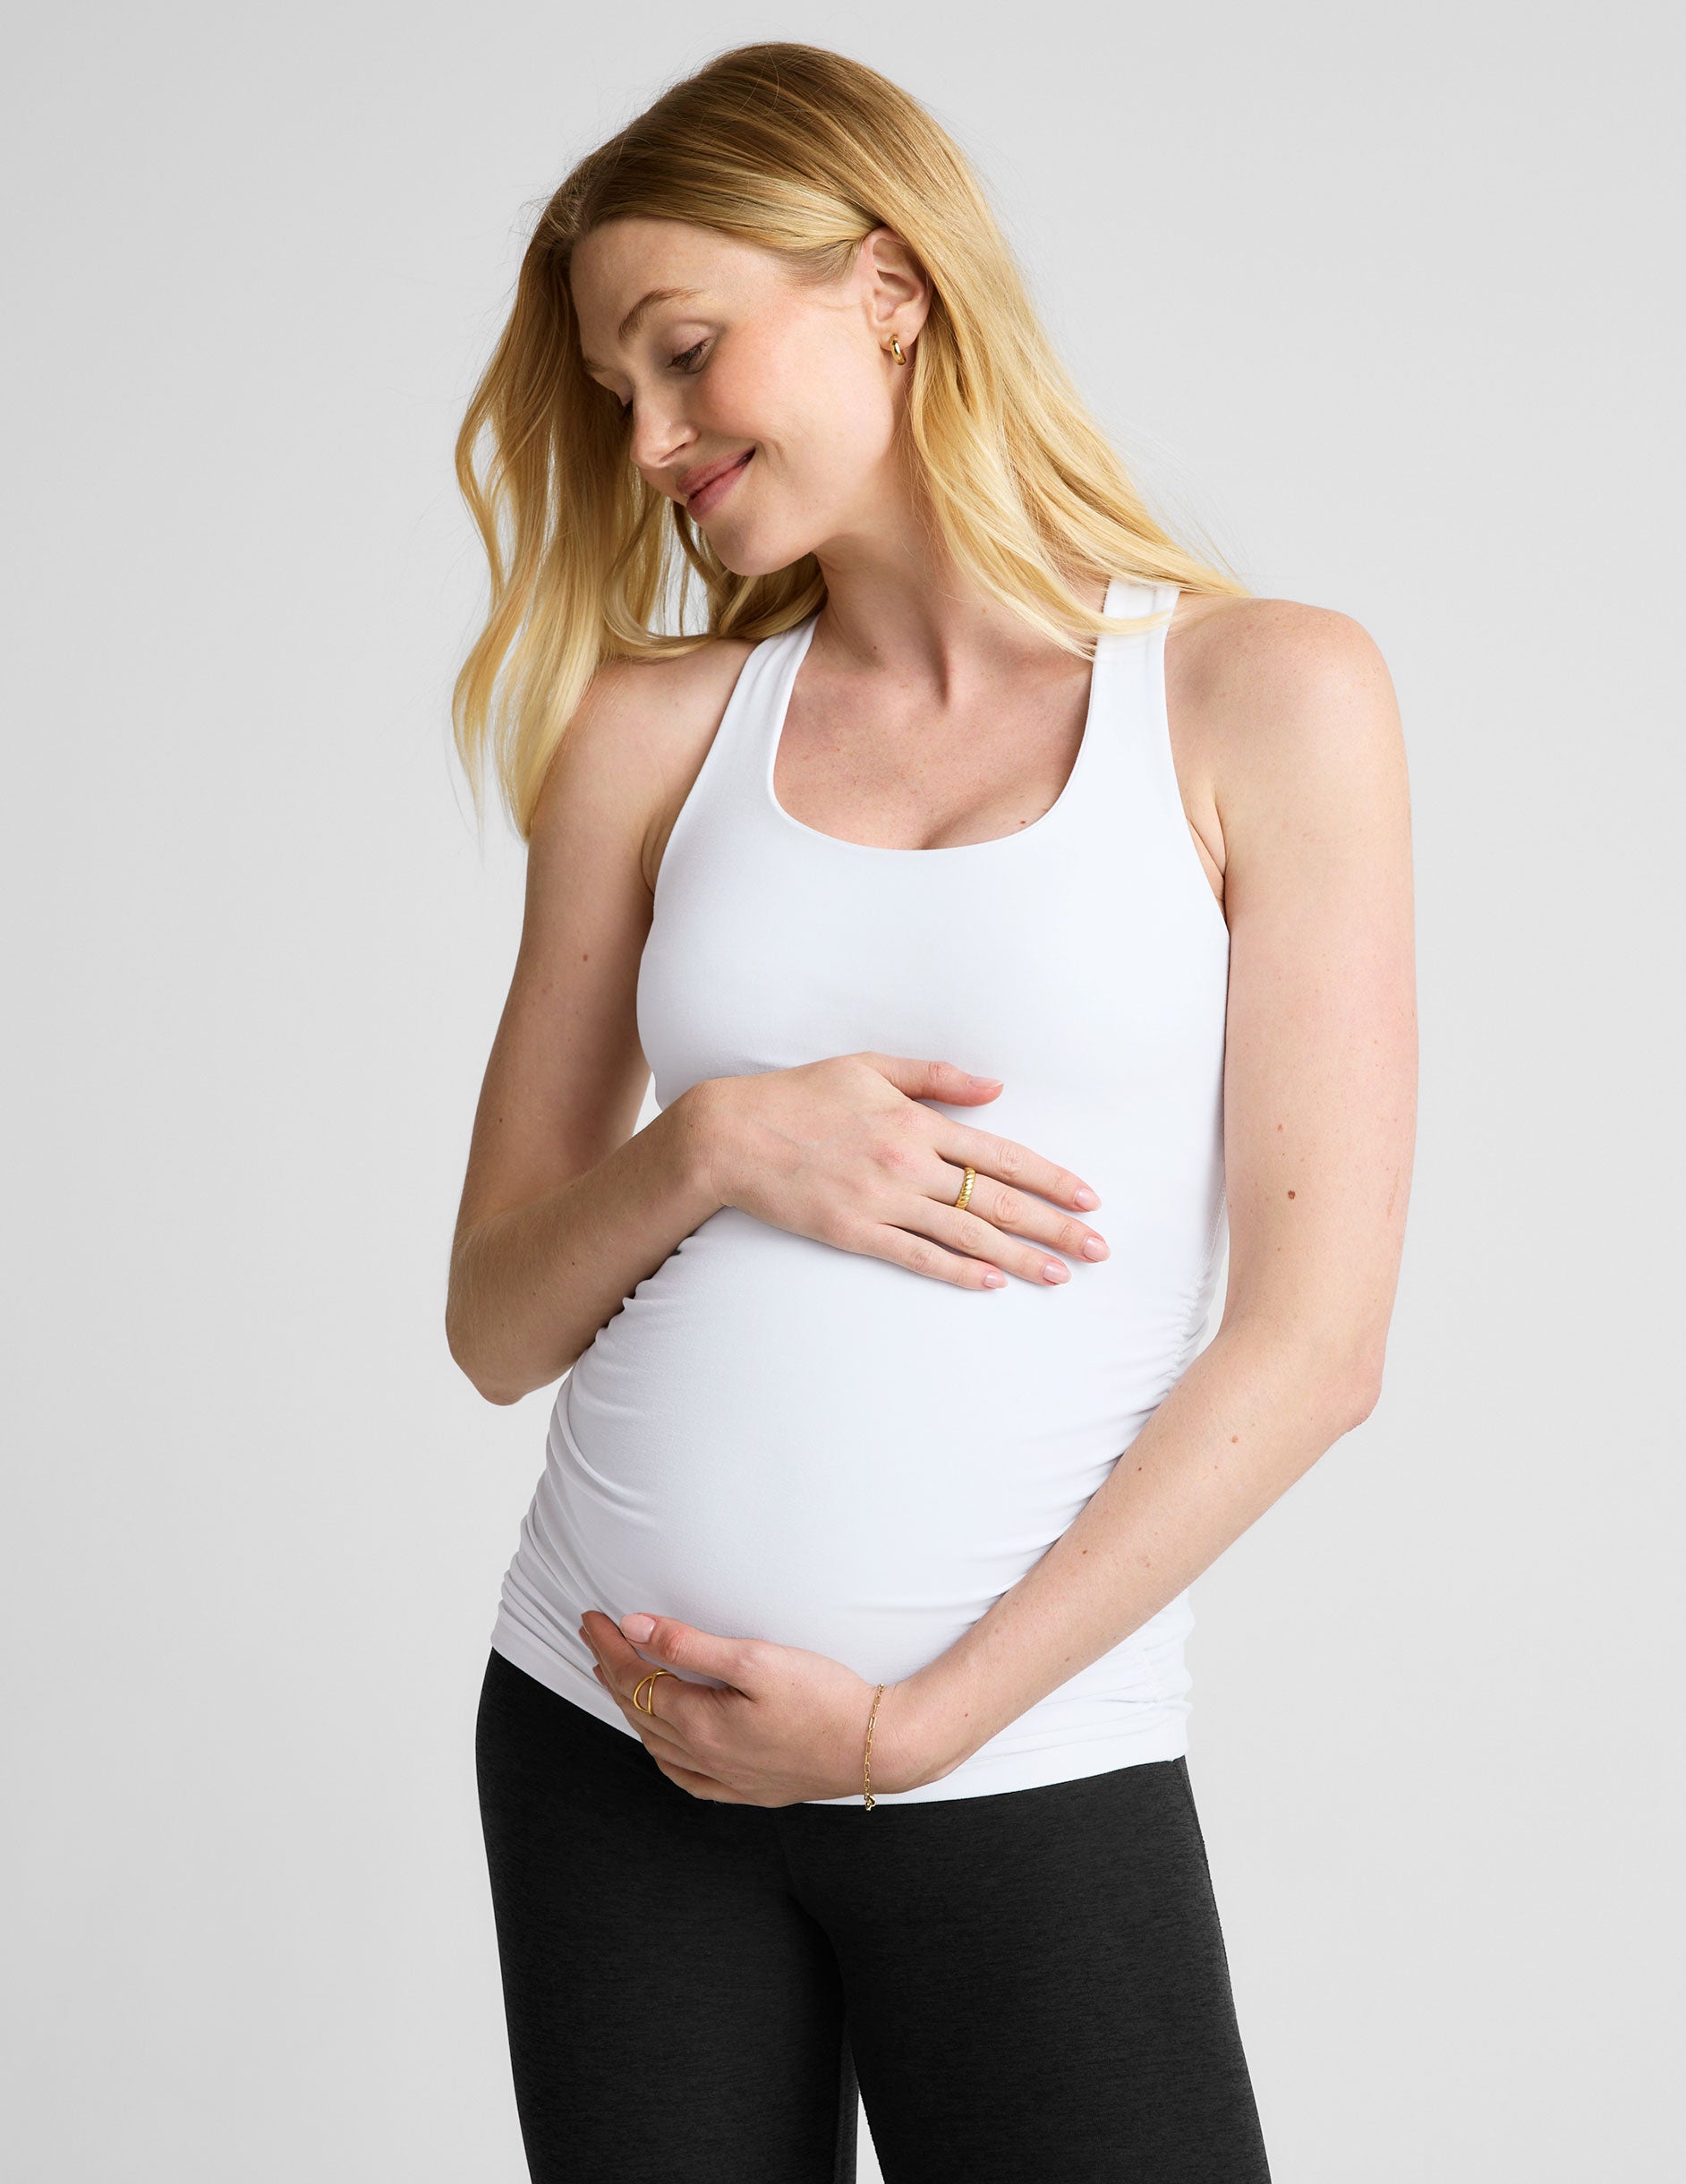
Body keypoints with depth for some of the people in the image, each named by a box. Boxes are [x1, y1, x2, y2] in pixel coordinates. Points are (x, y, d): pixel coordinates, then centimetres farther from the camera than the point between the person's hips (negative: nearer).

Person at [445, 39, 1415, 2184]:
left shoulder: (1262, 696, -1)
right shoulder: (655, 734, 7)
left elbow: (1314, 1340, -5)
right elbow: (497, 1323, 9)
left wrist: (914, 1722, -9)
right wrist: (716, 1144, -10)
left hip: (1032, 1770, -2)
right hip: (607, 1744, 3)